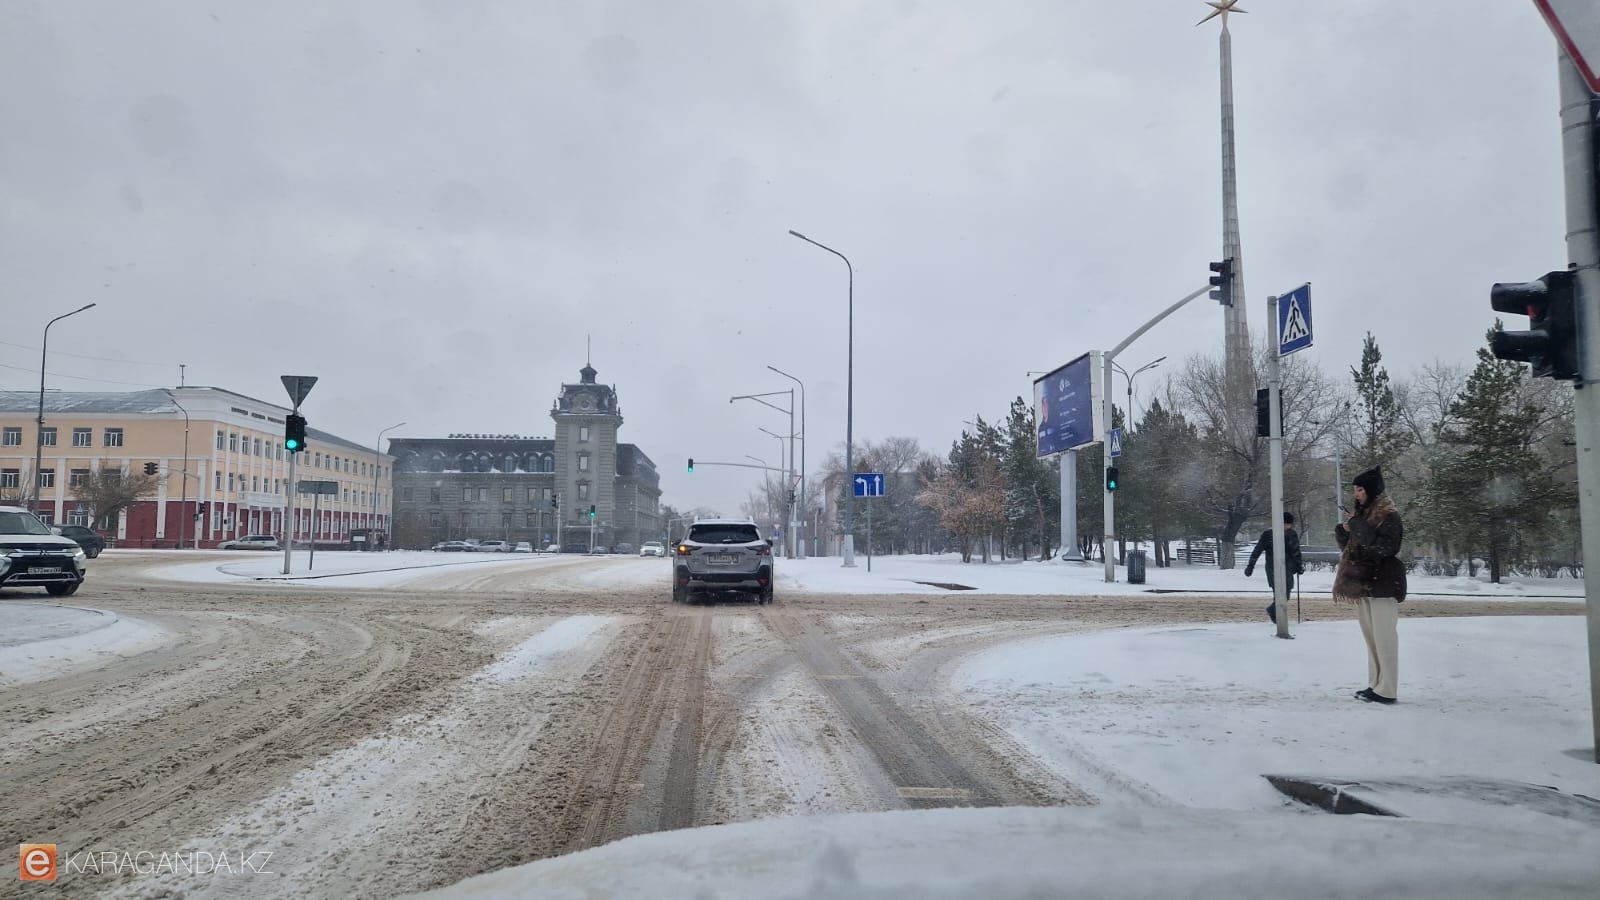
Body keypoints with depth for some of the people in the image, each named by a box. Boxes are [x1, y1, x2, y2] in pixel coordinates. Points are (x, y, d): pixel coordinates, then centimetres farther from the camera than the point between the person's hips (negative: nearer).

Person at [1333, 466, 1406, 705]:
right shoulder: (1362, 513, 15)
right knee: (1371, 637, 11)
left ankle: (1387, 691, -5)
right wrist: (1344, 531, -2)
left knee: (1384, 637, -7)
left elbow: (1386, 547, -21)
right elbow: (1347, 547, 19)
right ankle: (1375, 685, 16)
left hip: (1382, 584, -8)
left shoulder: (1388, 515, -9)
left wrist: (1358, 527, -21)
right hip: (1361, 583, 8)